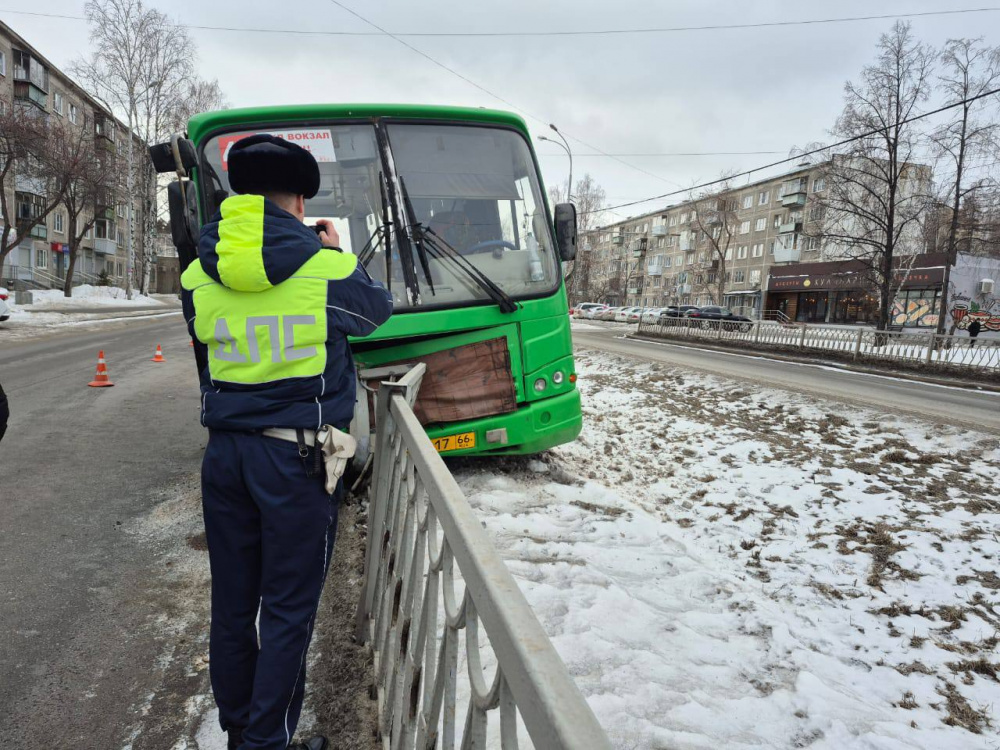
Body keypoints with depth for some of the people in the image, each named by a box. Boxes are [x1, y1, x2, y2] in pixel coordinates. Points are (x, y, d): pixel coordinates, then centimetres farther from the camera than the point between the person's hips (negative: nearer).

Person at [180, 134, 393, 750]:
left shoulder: (198, 280, 1)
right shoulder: (330, 271, -11)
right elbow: (378, 308, 10)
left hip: (225, 454, 5)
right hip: (297, 457, -5)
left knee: (232, 603, 18)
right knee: (288, 610, 8)